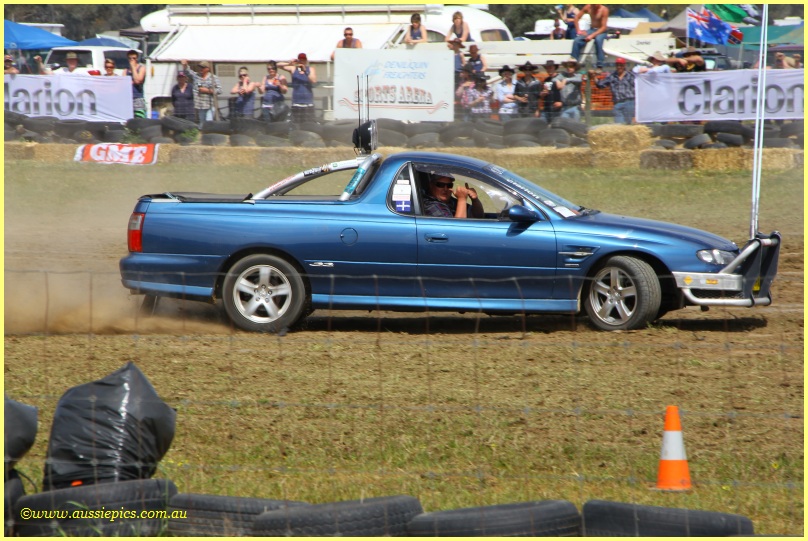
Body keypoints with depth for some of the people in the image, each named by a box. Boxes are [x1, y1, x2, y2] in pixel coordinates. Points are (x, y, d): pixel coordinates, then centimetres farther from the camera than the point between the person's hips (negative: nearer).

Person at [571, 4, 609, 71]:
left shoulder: (604, 10, -17)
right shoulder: (588, 7, -3)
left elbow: (604, 27, -20)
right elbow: (577, 17, 7)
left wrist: (592, 36, -29)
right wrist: (578, 30, -4)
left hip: (601, 31, -5)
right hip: (592, 30, 5)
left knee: (598, 39, -38)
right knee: (577, 41, -20)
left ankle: (600, 66, -40)